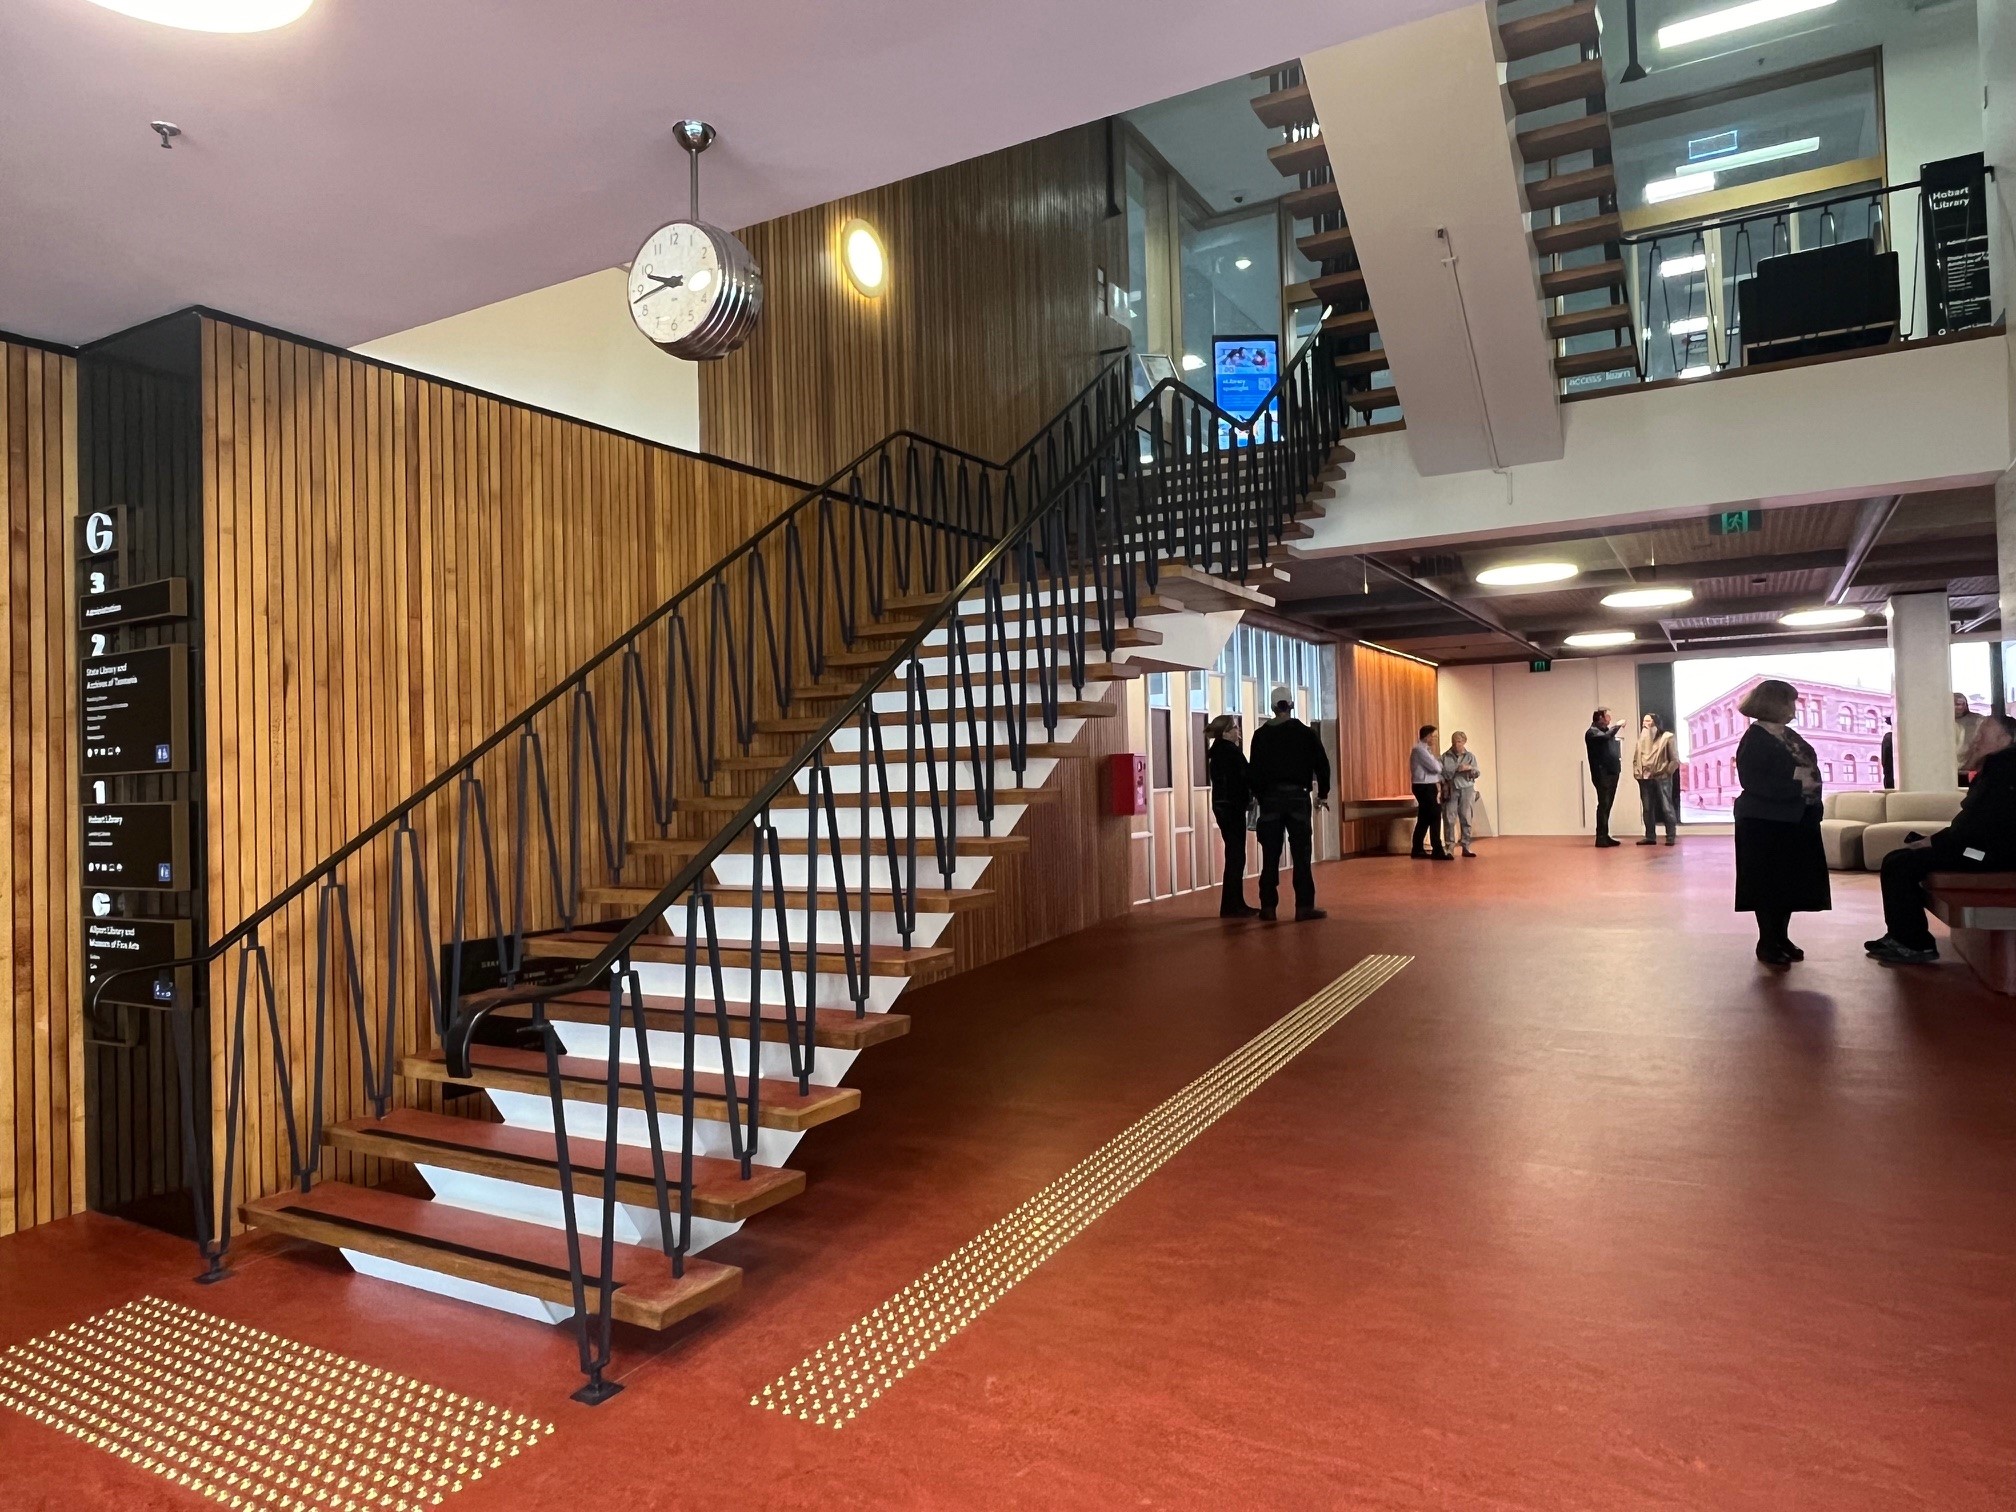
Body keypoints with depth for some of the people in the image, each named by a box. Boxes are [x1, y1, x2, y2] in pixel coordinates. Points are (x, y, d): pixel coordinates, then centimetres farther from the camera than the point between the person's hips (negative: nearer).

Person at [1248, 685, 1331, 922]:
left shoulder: (1261, 735, 2)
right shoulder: (1305, 732, 0)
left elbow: (1254, 769, 1)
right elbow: (1322, 764, 0)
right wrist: (1323, 793, 11)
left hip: (1270, 797, 1)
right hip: (1297, 796, -1)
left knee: (1270, 855, 5)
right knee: (1301, 854, 2)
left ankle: (1268, 906, 6)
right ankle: (1304, 906, 0)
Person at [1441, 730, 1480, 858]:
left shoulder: (1470, 756, 7)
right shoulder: (1445, 756, 4)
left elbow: (1478, 773, 4)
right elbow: (1440, 772, 6)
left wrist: (1470, 768, -15)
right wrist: (1444, 783, -9)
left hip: (1466, 789, 1)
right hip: (1450, 790, -1)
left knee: (1466, 819, 2)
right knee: (1449, 819, -4)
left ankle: (1466, 847, 7)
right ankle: (1449, 846, 1)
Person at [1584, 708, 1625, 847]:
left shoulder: (1606, 730, 18)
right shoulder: (1592, 732, -8)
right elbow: (1606, 737, -28)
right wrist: (1617, 726, -14)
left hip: (1612, 772, 9)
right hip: (1602, 774, -9)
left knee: (1607, 805, 10)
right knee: (1603, 805, -10)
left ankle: (1605, 836, 14)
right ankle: (1601, 837, -10)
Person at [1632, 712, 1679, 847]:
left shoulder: (1666, 737, 0)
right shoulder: (1642, 738, 16)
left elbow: (1675, 759, -2)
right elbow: (1636, 757, 18)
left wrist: (1667, 772, -8)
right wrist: (1636, 771, 6)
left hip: (1661, 778, -5)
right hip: (1645, 778, 5)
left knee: (1666, 807, -5)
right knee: (1647, 809, 6)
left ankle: (1671, 837, -1)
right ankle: (1650, 836, 10)